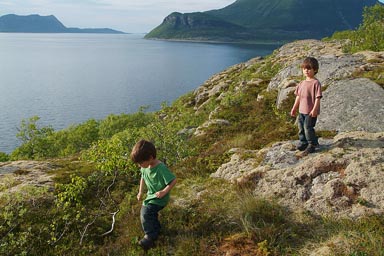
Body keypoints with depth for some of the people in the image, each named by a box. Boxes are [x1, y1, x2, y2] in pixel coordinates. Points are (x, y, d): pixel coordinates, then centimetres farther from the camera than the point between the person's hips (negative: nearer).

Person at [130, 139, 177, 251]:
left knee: (146, 212, -19)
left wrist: (164, 192, -28)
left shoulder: (161, 168, -31)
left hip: (159, 197, -8)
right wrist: (140, 192, 7)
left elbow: (173, 180, -26)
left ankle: (150, 236, -4)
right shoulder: (145, 166, -8)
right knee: (151, 213, 18)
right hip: (151, 195, 8)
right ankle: (156, 230, 43)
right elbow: (143, 177, 11)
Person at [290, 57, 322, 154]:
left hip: (311, 111, -8)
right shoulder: (302, 83, 10)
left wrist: (314, 109, -22)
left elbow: (318, 97, -16)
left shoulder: (316, 83, -13)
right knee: (301, 127, 14)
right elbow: (298, 96, 16)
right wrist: (294, 108, 16)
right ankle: (303, 142, 28)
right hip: (302, 110, 8)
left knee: (308, 127, -6)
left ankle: (312, 144, 10)